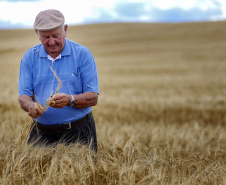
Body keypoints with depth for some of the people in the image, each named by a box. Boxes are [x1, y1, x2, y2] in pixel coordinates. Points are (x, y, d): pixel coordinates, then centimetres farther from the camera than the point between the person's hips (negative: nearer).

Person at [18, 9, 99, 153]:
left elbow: (93, 97, -7)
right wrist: (31, 106, -22)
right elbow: (23, 96, 2)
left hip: (78, 132, -2)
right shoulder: (30, 57, 4)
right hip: (42, 133, 2)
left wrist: (70, 100, -26)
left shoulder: (82, 53, -4)